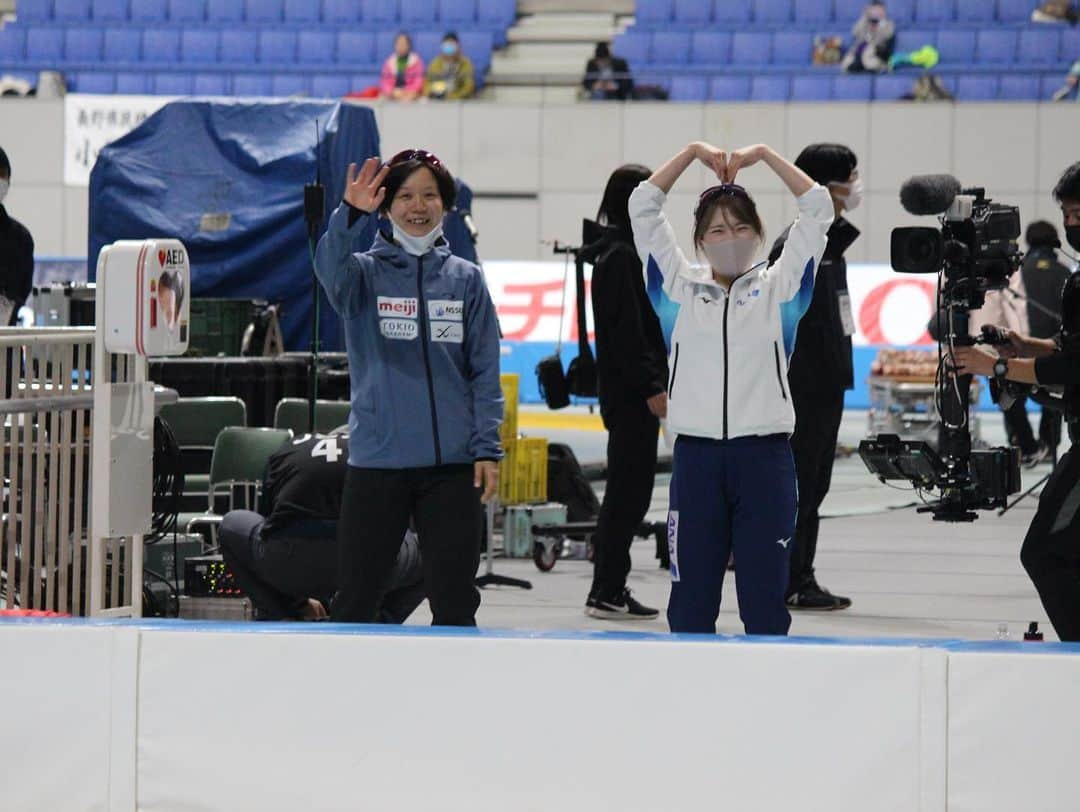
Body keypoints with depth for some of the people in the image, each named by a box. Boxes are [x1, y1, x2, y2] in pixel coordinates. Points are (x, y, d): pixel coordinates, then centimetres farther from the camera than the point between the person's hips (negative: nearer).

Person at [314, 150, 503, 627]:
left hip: (452, 463, 2)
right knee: (356, 600, 3)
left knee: (455, 603, 6)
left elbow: (484, 371, 7)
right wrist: (349, 216, -38)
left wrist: (487, 448, -3)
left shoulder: (465, 279, 8)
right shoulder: (366, 272, 3)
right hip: (377, 461, -1)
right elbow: (331, 272, -21)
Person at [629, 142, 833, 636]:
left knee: (765, 599, 2)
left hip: (764, 454, -1)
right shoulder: (683, 286, 11)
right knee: (691, 600, 4)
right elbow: (643, 209, 9)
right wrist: (693, 153, 9)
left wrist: (764, 155, 5)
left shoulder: (777, 288, 9)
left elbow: (818, 210, 5)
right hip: (696, 453, 1)